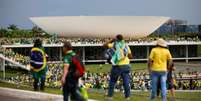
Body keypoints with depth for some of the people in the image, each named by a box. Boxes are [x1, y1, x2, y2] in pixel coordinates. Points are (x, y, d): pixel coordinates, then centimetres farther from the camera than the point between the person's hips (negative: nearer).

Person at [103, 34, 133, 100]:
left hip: (117, 66, -2)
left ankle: (110, 95, 11)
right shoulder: (126, 46, 8)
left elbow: (104, 45, 6)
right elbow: (130, 56, 8)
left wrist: (111, 41, 15)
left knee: (112, 81, 11)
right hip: (125, 65, 2)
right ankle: (127, 96, -2)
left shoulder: (114, 44, 0)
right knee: (126, 82, 3)